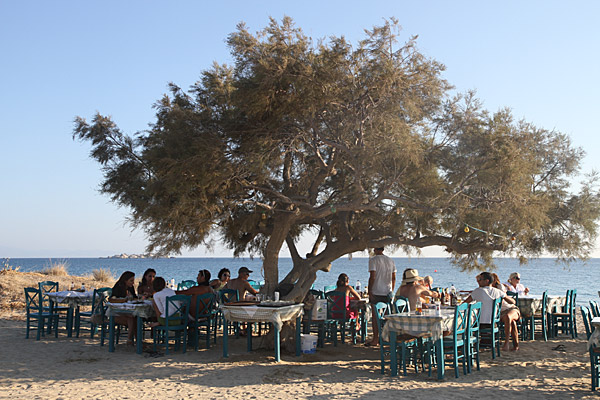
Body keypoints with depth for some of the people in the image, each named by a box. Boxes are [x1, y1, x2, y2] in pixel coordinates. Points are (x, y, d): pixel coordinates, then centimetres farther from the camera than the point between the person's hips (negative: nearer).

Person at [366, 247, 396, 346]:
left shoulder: (373, 260, -9)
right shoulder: (390, 260, 10)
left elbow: (372, 277, -16)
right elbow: (394, 278, 11)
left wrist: (370, 291, -11)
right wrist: (391, 291, 18)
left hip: (376, 292, -5)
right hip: (388, 292, 5)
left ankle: (375, 339, 0)